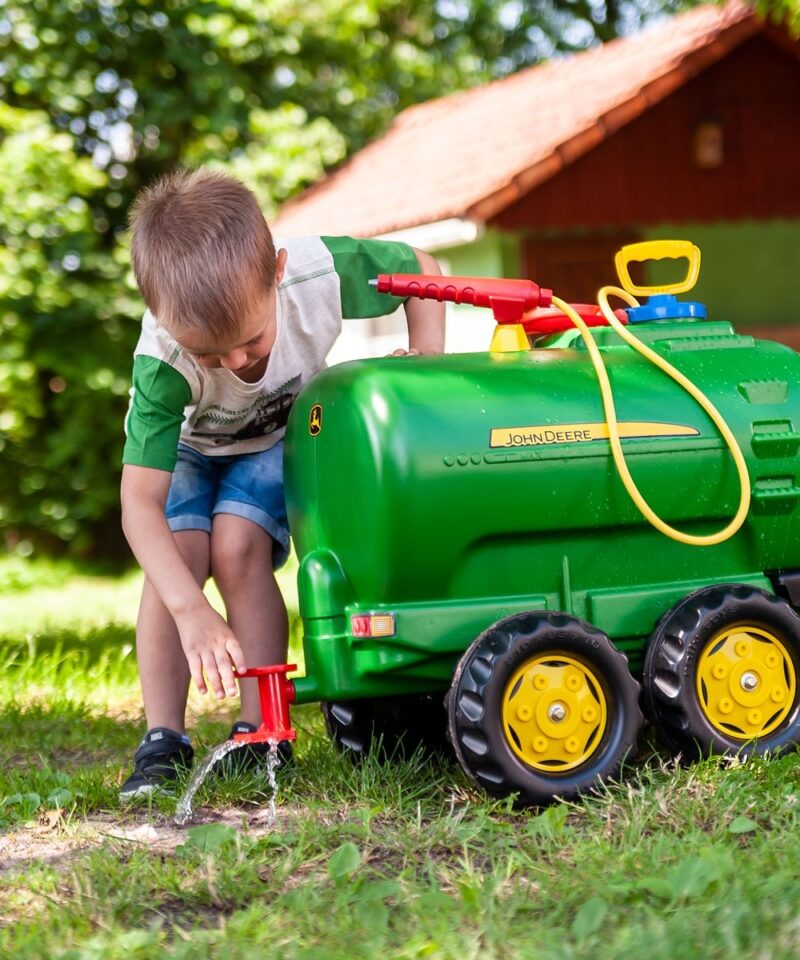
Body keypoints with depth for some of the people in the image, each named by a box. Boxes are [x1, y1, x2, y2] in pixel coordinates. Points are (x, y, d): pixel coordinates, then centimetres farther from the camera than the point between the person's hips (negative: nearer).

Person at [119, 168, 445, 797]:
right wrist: (191, 610, -52)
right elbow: (139, 500, -40)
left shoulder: (319, 270, -36)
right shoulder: (163, 361, -39)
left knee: (236, 546, -24)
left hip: (282, 439, 0)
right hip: (193, 448, 0)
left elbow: (422, 269, -14)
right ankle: (163, 742, -12)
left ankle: (260, 731, -17)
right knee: (177, 556, -22)